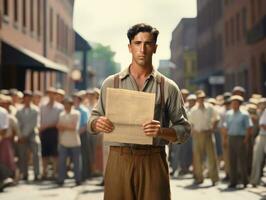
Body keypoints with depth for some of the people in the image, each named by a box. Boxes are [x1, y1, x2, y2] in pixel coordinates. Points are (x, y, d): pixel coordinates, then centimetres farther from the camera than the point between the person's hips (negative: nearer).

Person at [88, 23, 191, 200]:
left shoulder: (168, 87, 5)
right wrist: (97, 124, -9)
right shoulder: (111, 83, 9)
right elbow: (93, 120, 14)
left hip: (153, 161, -1)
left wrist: (162, 131, -15)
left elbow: (184, 130, 5)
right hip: (119, 159, 1)